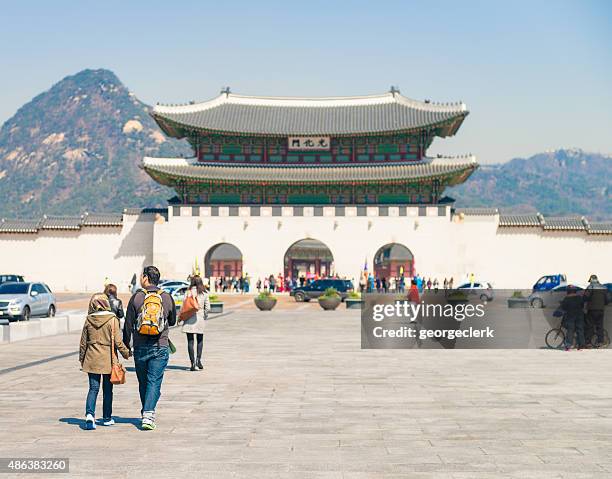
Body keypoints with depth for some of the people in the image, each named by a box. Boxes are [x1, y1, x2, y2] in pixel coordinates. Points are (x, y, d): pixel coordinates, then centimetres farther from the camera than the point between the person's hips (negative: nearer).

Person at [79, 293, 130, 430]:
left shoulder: (88, 320, 0)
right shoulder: (112, 320, -11)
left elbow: (83, 342, 6)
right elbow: (118, 341, -11)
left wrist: (81, 359, 18)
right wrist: (126, 353, 4)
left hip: (92, 359, 3)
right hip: (108, 360, -2)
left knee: (93, 388, 5)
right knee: (107, 389, 9)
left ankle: (89, 414, -14)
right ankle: (107, 418, 18)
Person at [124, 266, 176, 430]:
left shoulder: (136, 297, -4)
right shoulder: (167, 297, 0)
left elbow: (128, 324, -1)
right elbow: (172, 321, 14)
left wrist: (125, 345, 9)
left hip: (140, 348, 0)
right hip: (160, 348, 0)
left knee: (143, 382, 15)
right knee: (154, 382, 0)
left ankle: (146, 413, 24)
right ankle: (148, 414, -14)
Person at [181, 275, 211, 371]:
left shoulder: (189, 292, -6)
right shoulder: (204, 294, 1)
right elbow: (208, 308, 0)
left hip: (189, 319, -2)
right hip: (200, 318, 2)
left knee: (190, 341, 4)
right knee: (200, 340, 16)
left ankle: (192, 362, 1)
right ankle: (198, 359, 2)